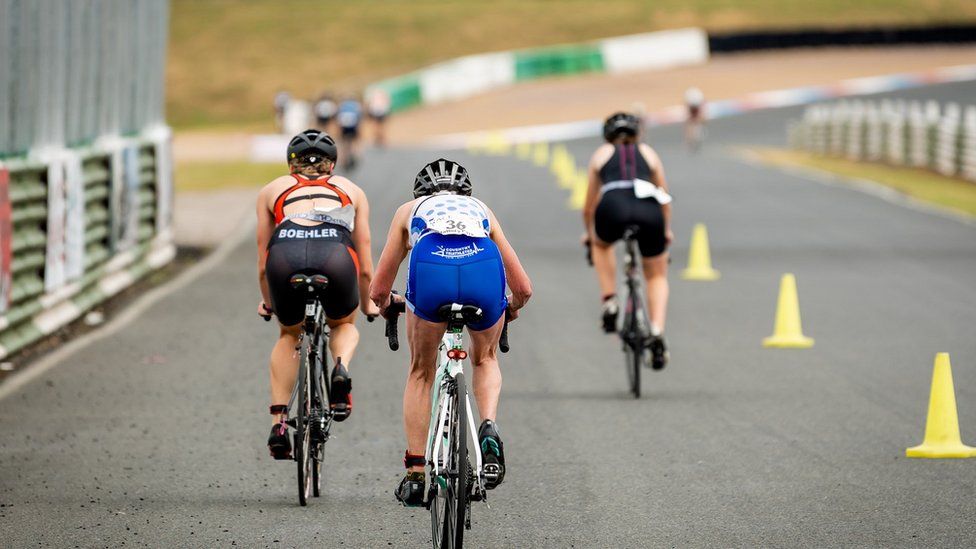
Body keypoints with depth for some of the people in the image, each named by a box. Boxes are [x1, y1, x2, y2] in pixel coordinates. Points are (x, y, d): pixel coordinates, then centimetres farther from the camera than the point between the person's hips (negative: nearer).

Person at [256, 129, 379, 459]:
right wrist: (367, 305, 54)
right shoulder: (351, 190, 34)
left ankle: (279, 423, 15)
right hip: (335, 255, 0)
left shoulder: (273, 190, 33)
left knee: (290, 335, 28)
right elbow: (365, 267, 37)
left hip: (286, 253, 0)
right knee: (343, 324, 30)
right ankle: (341, 370, -2)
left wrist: (267, 302, 51)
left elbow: (263, 264, 35)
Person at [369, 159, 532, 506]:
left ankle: (414, 476, 20)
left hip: (431, 269, -1)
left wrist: (387, 308, 62)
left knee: (421, 372, 23)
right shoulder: (481, 210, 40)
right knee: (485, 359, 31)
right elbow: (523, 288, 37)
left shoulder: (410, 210, 38)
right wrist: (512, 308, 60)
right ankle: (489, 427, 5)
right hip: (484, 269, 1)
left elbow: (378, 291, 39)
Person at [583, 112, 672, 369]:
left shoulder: (602, 154, 29)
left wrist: (589, 232, 54)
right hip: (649, 212, 1)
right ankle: (657, 334, 2)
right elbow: (664, 197, 39)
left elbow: (589, 205, 35)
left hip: (613, 207, -1)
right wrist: (666, 229, 56)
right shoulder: (648, 153, 31)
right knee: (657, 276, 22)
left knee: (601, 244, 36)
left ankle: (610, 303, 21)